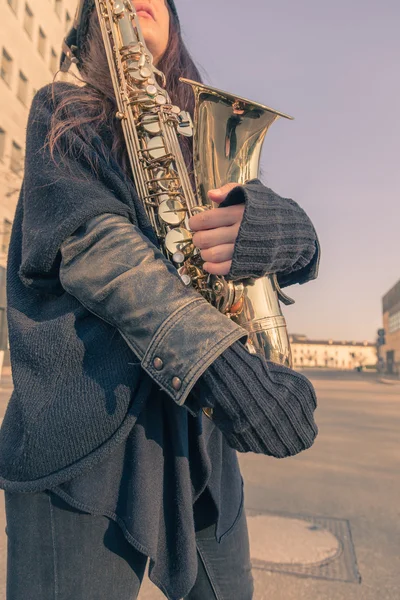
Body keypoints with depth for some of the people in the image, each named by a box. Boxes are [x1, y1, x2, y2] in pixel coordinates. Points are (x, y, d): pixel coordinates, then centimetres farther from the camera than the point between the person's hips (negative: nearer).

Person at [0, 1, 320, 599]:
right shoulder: (61, 112, 8)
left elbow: (303, 246, 6)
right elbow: (87, 236, -13)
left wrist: (267, 226, -19)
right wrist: (216, 358, -25)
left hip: (193, 430, 4)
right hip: (81, 429, -3)